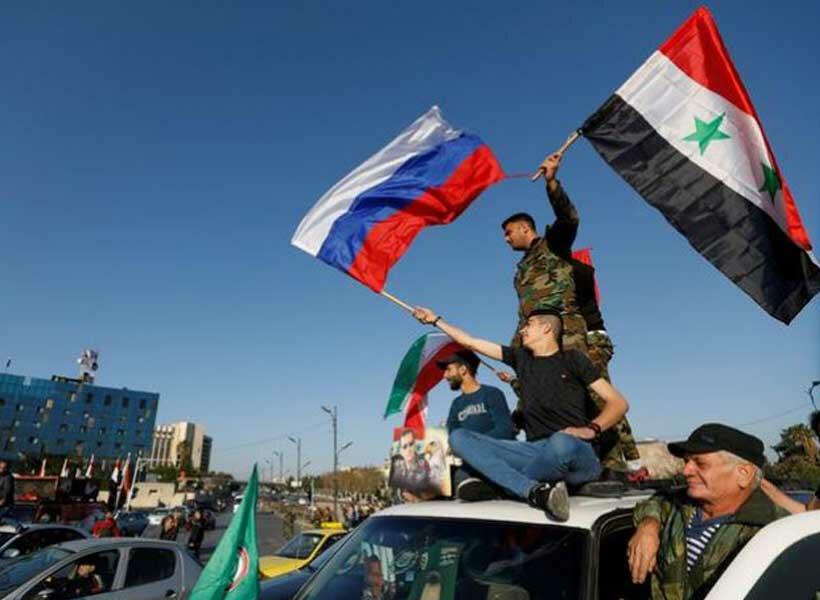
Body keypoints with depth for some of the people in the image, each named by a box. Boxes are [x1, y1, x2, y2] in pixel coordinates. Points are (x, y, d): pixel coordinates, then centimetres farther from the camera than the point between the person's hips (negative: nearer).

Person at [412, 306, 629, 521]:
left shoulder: (572, 359, 9)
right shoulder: (521, 358, 19)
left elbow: (619, 403, 5)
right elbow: (471, 342, 24)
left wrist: (591, 429, -12)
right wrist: (436, 320, 29)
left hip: (576, 451, -4)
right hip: (536, 452, 5)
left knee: (561, 442, -41)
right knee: (458, 437, -11)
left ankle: (504, 482, -16)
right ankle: (536, 491, -28)